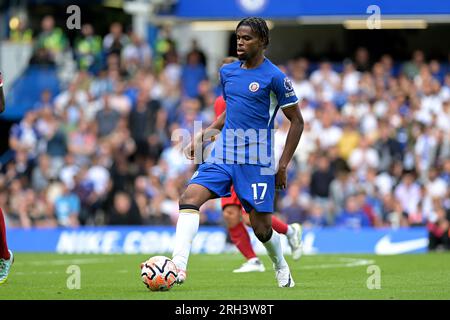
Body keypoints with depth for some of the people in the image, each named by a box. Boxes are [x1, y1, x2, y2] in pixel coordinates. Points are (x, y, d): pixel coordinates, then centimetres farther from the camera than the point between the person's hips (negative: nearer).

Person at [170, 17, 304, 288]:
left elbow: (297, 121, -3)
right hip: (223, 155, 5)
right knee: (190, 198, -18)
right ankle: (178, 268, -24)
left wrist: (283, 166, -6)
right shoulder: (227, 72, 10)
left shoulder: (274, 77, -8)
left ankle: (282, 268, 32)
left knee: (262, 229, 0)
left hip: (257, 162, -5)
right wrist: (202, 138, 12)